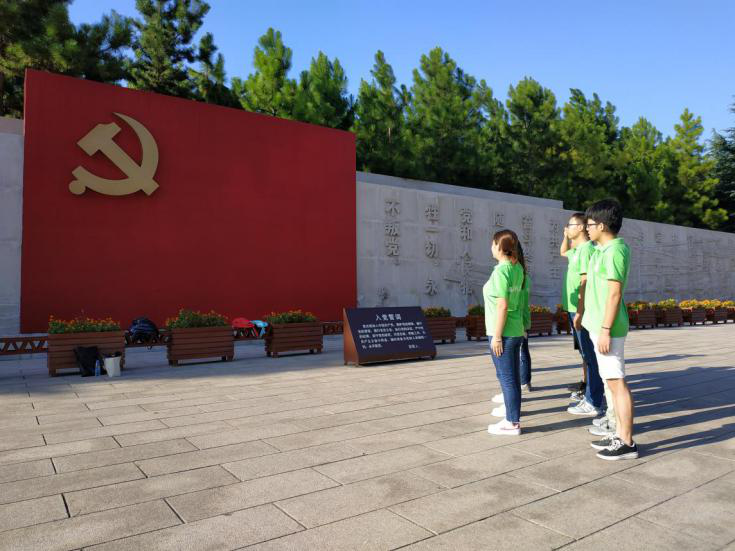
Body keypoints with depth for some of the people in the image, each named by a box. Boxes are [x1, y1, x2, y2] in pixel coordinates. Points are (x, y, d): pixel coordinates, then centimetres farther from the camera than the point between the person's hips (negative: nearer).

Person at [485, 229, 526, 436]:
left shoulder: (500, 271, -17)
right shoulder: (518, 269, 6)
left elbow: (502, 305, -20)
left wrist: (497, 336, -17)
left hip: (503, 332, -8)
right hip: (515, 330, 8)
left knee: (506, 376, -1)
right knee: (512, 375, 22)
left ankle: (512, 423, 6)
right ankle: (511, 407, 39)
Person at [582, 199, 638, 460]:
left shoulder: (614, 250, -16)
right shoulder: (605, 249, 14)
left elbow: (615, 293, -20)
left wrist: (606, 330, -20)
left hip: (607, 328, -10)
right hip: (600, 325, 10)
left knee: (617, 383, -3)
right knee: (613, 382, 14)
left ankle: (627, 443, 6)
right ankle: (619, 434, 24)